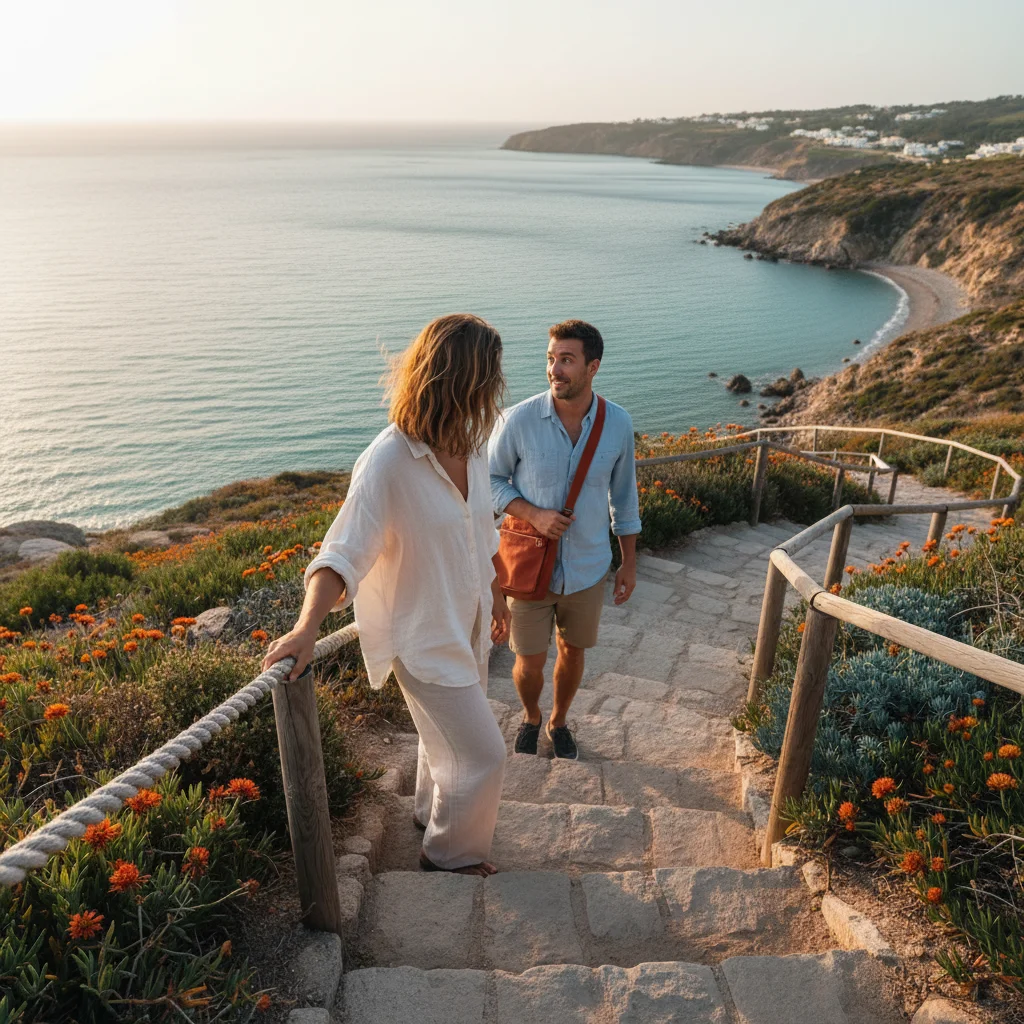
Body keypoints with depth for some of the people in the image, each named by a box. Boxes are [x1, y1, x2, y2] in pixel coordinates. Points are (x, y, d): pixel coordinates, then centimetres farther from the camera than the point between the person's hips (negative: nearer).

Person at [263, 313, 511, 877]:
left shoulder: (470, 444, -5)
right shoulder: (388, 461, -27)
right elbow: (343, 553, -30)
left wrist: (496, 598, 19)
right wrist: (306, 628, -43)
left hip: (465, 621, 8)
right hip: (421, 634, -7)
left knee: (449, 735, 26)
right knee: (480, 753, 2)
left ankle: (432, 814, 55)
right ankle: (450, 852, 30)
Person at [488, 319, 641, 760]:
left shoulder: (618, 423, -9)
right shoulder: (519, 420, -17)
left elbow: (623, 495, 3)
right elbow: (491, 479, -4)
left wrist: (629, 563, 7)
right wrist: (534, 514, -21)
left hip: (587, 569, 2)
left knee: (572, 651, 19)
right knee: (530, 661, 10)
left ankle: (559, 721, 47)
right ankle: (530, 718, 43)